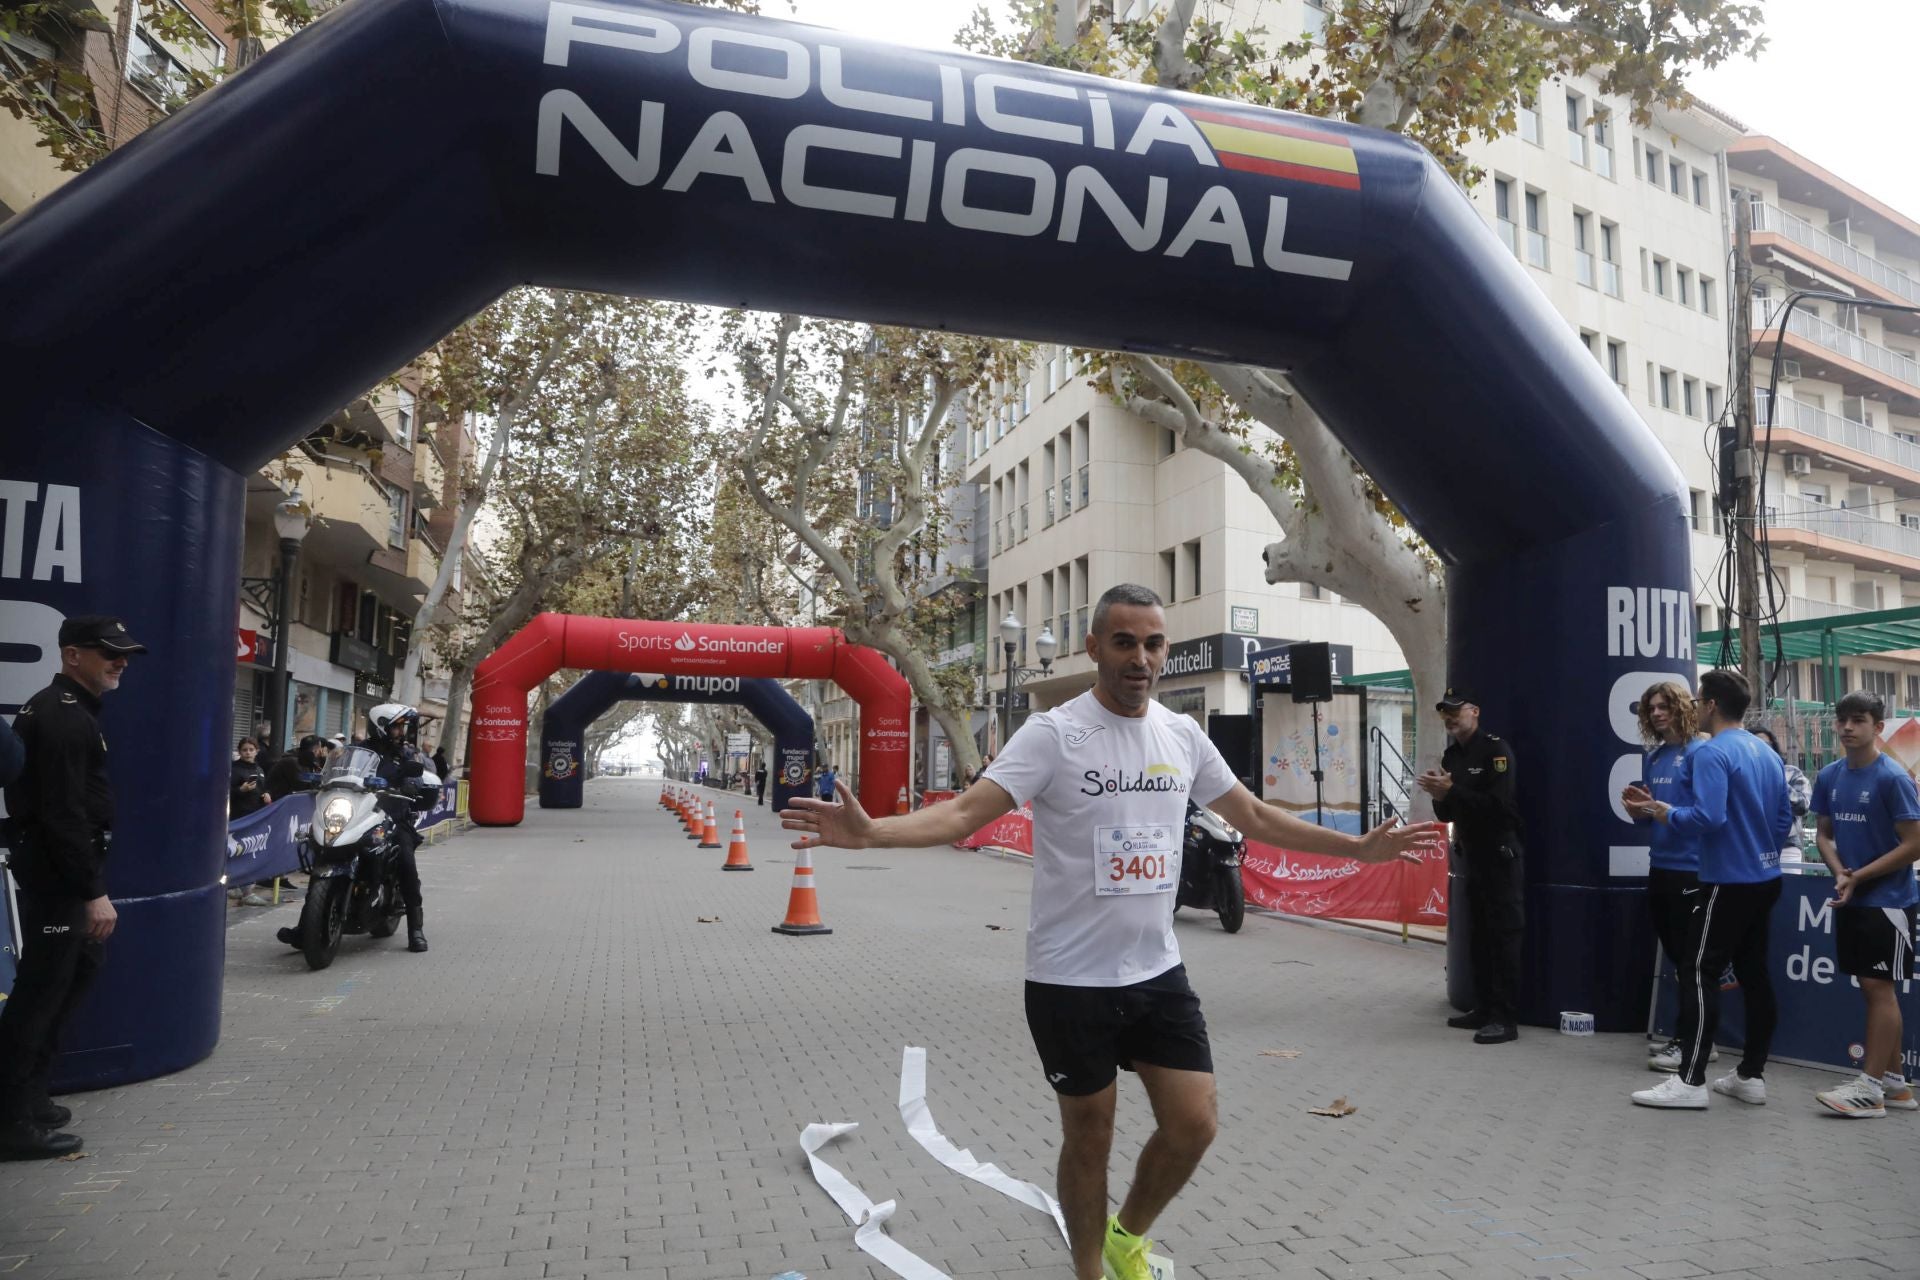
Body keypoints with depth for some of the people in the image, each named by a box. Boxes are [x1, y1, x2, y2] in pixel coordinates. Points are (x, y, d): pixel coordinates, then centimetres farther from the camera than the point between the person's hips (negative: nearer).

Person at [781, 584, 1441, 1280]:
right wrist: (871, 831, -40)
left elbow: (1255, 816, 16)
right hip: (1070, 980, -5)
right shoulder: (1052, 733, -14)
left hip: (1159, 971, 5)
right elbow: (965, 812, -23)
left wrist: (1359, 845, 18)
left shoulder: (1183, 735, 3)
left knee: (1193, 1123, 6)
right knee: (1089, 1136, 8)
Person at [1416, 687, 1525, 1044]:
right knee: (1478, 935, 12)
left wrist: (1451, 790, -25)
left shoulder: (1496, 749, -12)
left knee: (1503, 937, -6)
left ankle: (1506, 1019, -4)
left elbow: (1499, 804, -23)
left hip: (1502, 856, -8)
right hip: (1471, 856, 8)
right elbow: (1448, 815, 13)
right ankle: (1483, 1008, 20)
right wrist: (1439, 796, -8)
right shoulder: (1450, 756, 10)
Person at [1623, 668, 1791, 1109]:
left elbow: (1708, 818, -26)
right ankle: (1751, 1075, 19)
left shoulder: (1711, 753, -16)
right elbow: (1784, 818, 16)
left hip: (1729, 882, -9)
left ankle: (1690, 1081, -4)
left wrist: (1663, 812, -11)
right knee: (1754, 974, 12)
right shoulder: (1767, 753, 11)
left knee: (1699, 974, -5)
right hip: (1765, 879, 9)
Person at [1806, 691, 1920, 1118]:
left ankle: (1870, 1088, 2)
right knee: (1872, 988, 12)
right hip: (1850, 900, 6)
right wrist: (1839, 875, -6)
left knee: (1880, 988, -2)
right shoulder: (1829, 777, 5)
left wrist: (1858, 876, -14)